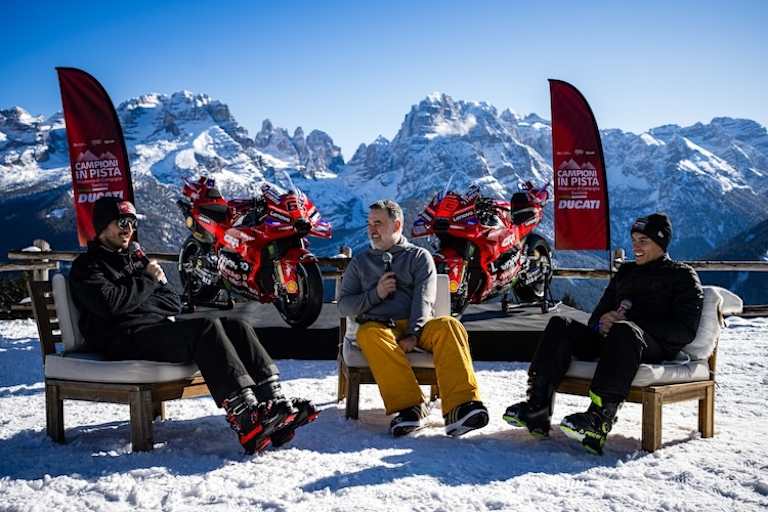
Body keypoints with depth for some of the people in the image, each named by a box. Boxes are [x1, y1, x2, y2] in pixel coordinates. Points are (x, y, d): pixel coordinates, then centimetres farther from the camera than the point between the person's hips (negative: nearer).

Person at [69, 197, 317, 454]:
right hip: (127, 338, -7)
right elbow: (110, 304, -14)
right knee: (207, 326, -32)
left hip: (160, 328, 7)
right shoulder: (86, 266, 9)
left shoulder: (136, 259, 31)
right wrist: (148, 280, -1)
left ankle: (275, 404, -29)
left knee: (236, 326, -15)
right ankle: (246, 420, -44)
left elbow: (174, 302, 22)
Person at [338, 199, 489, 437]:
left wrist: (413, 334, -16)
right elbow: (344, 305, 16)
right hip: (379, 326, 0)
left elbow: (423, 300, 1)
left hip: (415, 327, 0)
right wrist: (375, 295, -2)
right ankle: (410, 407, -45)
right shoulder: (360, 261, 23)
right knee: (368, 333, -36)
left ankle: (459, 408, -46)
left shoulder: (419, 256, 17)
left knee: (449, 326, -32)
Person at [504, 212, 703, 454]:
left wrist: (630, 322, -13)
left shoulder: (682, 275, 10)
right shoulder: (626, 272, 28)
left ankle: (599, 419, -51)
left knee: (624, 331, -39)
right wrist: (602, 323, -2)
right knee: (560, 324, -15)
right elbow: (598, 315, 25)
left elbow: (685, 330, -5)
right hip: (612, 339, 6)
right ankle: (537, 407, -28)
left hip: (656, 346, -6)